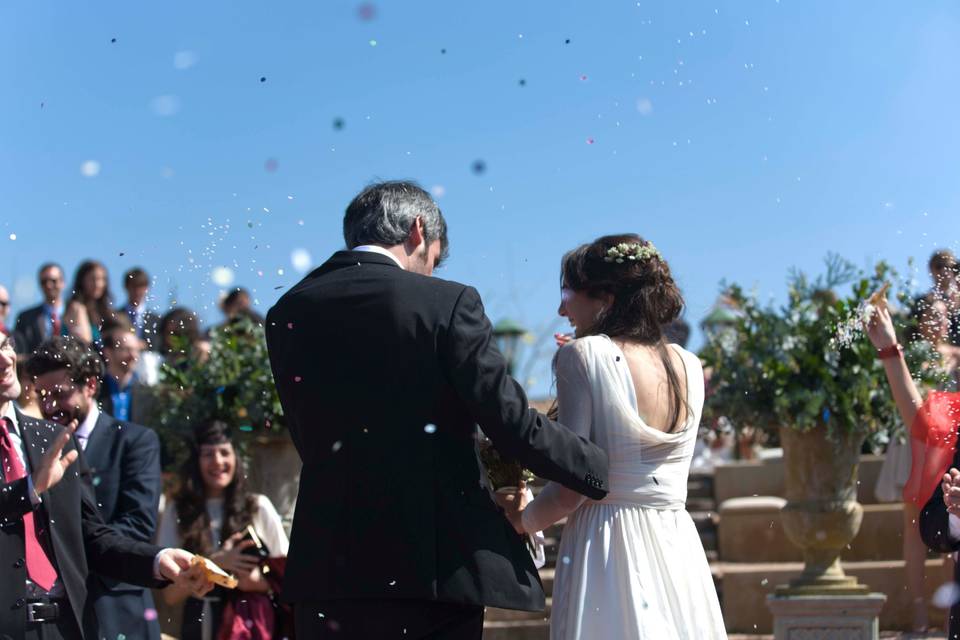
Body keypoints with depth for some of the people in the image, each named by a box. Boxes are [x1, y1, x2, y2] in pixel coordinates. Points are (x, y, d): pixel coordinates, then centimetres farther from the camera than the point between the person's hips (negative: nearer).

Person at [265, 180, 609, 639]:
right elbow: (512, 423, -9)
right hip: (436, 563, -3)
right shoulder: (448, 303, -7)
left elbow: (314, 442, 12)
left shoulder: (286, 313, 6)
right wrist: (603, 472, 8)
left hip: (329, 564, 3)